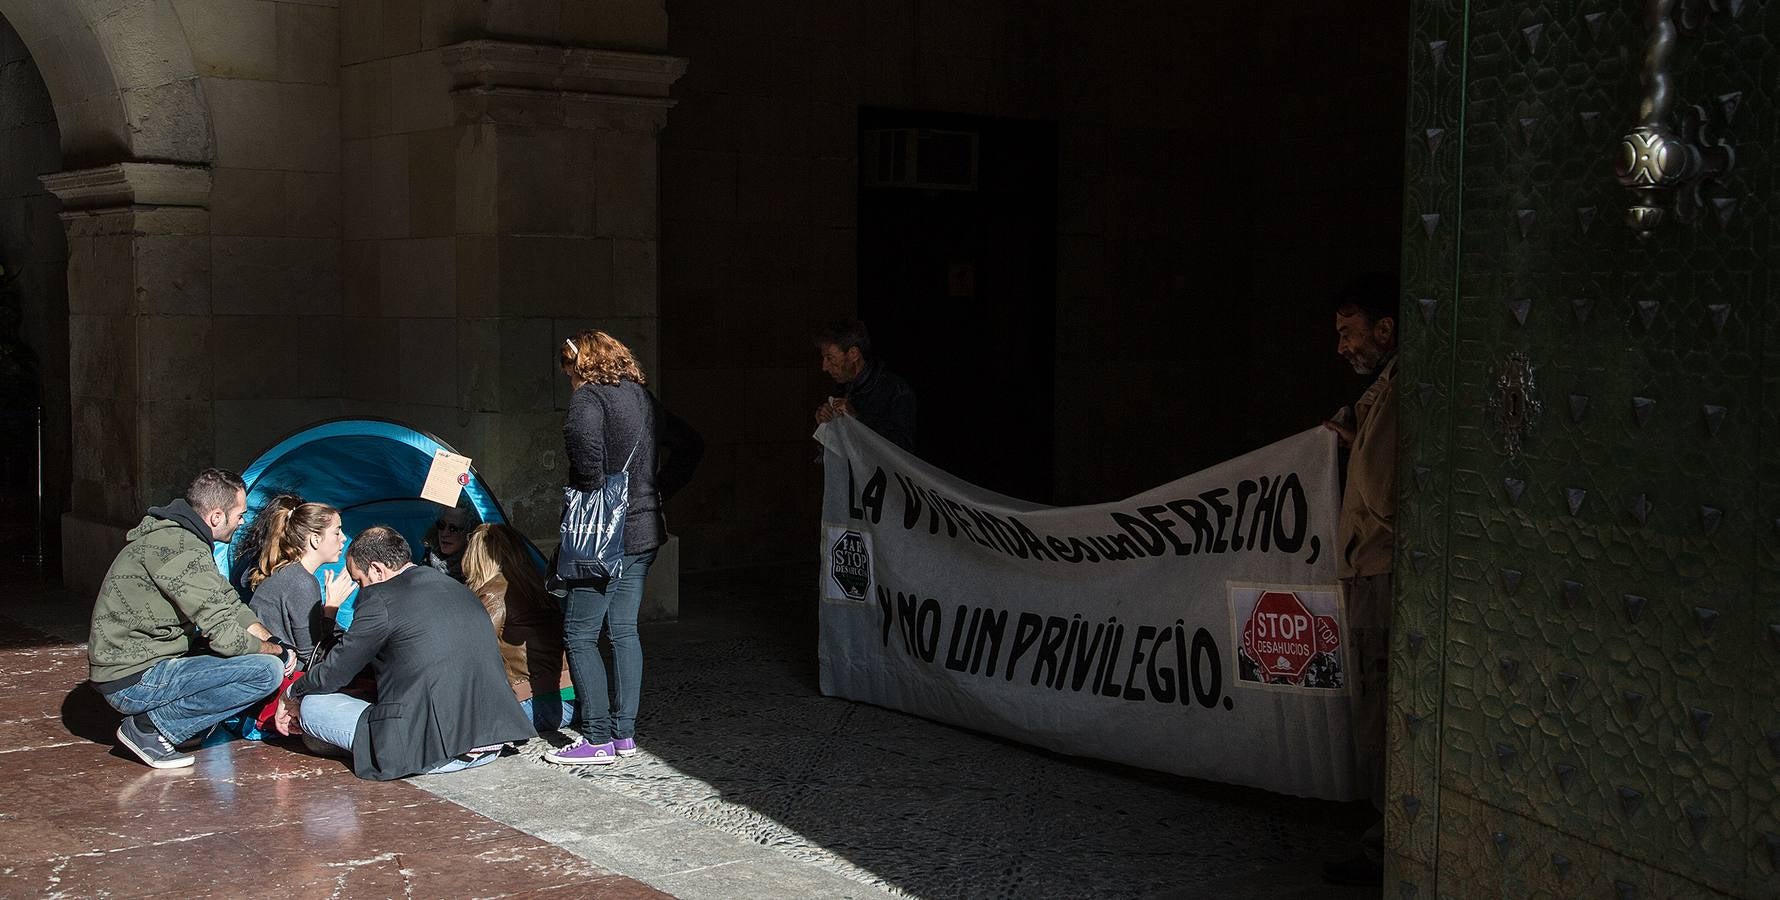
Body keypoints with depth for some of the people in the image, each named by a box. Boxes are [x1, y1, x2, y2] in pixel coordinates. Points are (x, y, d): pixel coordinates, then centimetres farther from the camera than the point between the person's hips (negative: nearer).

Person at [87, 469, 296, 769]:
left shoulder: (173, 533, 11)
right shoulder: (182, 549, -21)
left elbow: (230, 603, 15)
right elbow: (225, 636, -22)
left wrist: (271, 641, 2)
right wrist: (277, 651, -6)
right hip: (134, 681, -11)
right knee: (267, 670, -20)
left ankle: (151, 721, 11)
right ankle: (152, 727, -9)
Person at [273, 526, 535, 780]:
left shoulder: (381, 598, -8)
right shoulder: (458, 589, 16)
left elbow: (335, 672, 2)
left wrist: (290, 696, 23)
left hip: (428, 751, -8)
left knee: (313, 705, 4)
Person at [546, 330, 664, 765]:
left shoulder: (588, 398, -11)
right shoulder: (643, 397, 12)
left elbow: (588, 459, -27)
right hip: (644, 532, 8)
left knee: (580, 636, 0)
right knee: (624, 631, 14)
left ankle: (598, 741, 0)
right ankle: (624, 733, 18)